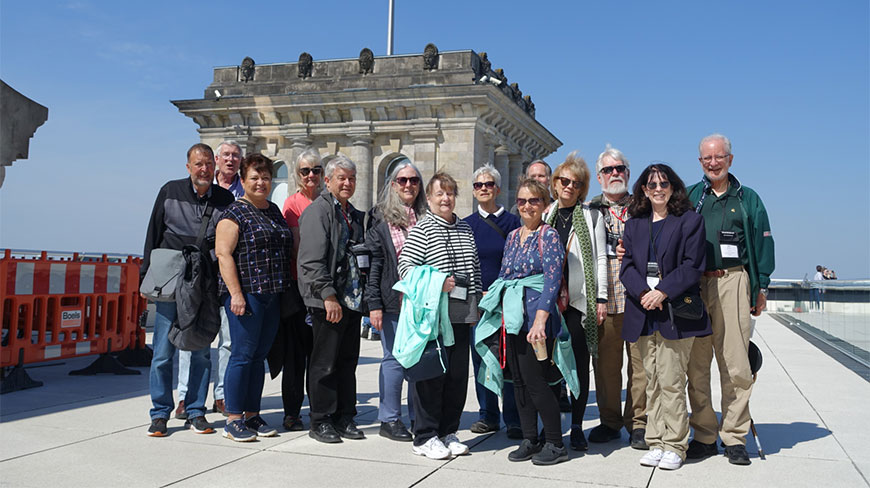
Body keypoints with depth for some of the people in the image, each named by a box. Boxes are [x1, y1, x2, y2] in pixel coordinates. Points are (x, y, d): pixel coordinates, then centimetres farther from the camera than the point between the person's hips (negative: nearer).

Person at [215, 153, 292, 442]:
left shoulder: (275, 212, 17)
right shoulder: (235, 213, -5)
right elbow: (223, 254, -12)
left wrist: (286, 290, 17)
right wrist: (236, 293, -19)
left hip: (273, 295, 7)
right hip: (246, 294, -7)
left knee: (260, 356, 10)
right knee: (243, 355, -5)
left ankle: (252, 415, 18)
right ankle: (233, 420, 3)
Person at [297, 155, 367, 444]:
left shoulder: (355, 215, 18)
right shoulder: (318, 211, -7)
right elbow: (313, 260, -15)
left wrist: (363, 295, 13)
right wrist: (328, 295, -21)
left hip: (352, 299, 8)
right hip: (327, 301, -7)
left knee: (348, 361, 12)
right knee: (325, 363, 0)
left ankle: (344, 418, 21)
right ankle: (320, 421, 10)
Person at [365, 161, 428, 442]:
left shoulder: (426, 218, 10)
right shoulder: (381, 218, 0)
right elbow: (373, 261, -4)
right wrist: (374, 303, -10)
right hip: (394, 301, -3)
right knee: (395, 358, 2)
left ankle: (419, 417, 21)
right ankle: (389, 419, 14)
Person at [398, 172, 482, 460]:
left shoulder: (465, 229, 16)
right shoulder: (421, 229, -2)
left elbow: (475, 268, 20)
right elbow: (405, 266, -9)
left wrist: (476, 303, 14)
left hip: (462, 315, 6)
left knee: (458, 374, 9)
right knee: (430, 374, -2)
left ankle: (448, 432, 21)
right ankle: (425, 437, 8)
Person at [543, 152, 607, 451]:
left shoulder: (591, 217, 6)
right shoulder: (545, 217, 14)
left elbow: (600, 259, 3)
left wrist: (601, 298, -4)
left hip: (580, 300, -2)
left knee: (579, 363, 0)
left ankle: (577, 427, 8)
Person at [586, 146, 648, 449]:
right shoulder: (588, 211, 12)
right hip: (604, 299, 1)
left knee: (641, 361, -1)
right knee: (605, 363, 4)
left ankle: (637, 423, 11)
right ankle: (609, 421, 17)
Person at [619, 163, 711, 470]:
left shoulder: (690, 220, 5)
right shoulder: (634, 224, 16)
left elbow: (692, 265, -4)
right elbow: (627, 265, 9)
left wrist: (663, 292, -14)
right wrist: (643, 293, -9)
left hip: (675, 311, -4)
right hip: (643, 311, 4)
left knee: (671, 381, -6)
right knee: (652, 382, 7)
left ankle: (674, 445, 4)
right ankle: (656, 443, 14)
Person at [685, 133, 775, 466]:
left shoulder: (747, 199, 15)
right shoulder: (688, 197, 15)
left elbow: (763, 244, 12)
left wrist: (761, 288, 4)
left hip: (732, 281, -1)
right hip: (693, 285, 1)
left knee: (735, 364, -5)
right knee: (696, 364, 1)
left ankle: (734, 437, 4)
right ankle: (704, 435, 10)